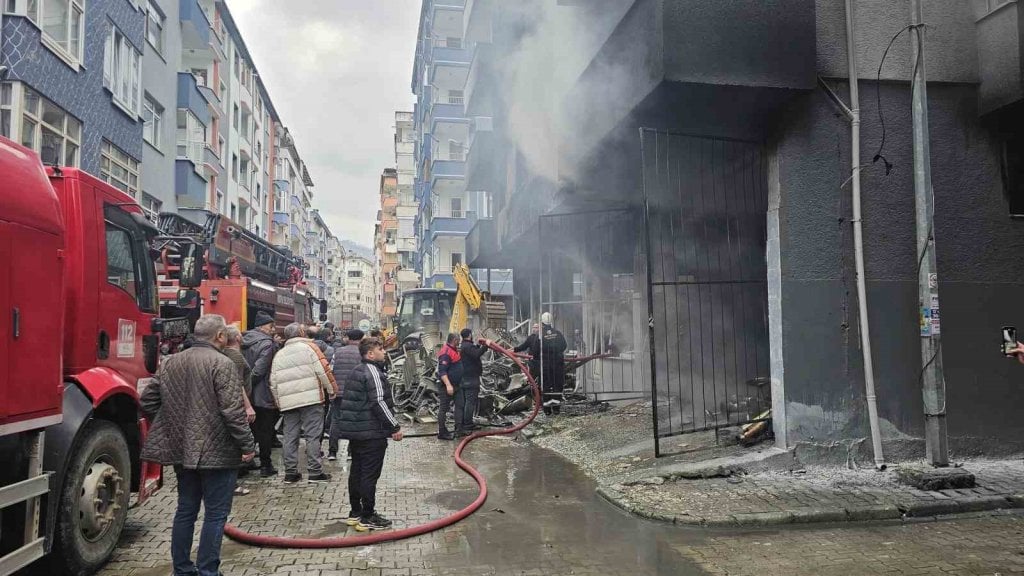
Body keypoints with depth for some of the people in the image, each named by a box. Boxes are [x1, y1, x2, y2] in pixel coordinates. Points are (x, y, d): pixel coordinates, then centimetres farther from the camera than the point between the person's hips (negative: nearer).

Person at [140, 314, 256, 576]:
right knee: (215, 515, 3)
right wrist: (248, 445, -13)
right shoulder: (222, 363, -15)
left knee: (185, 510, 18)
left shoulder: (170, 362, 8)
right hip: (217, 452, -7)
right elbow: (233, 411, -21)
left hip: (181, 450, 7)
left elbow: (147, 402, 11)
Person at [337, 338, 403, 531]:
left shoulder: (357, 371, 16)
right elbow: (379, 403, -22)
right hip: (372, 432, -10)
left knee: (356, 471, 15)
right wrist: (395, 427, -17)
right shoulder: (373, 372, -15)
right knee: (370, 474, -4)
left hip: (355, 430, 10)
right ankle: (368, 518, 1)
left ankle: (355, 513, 24)